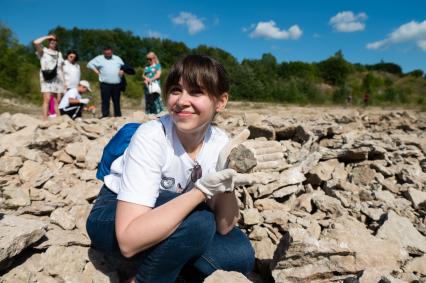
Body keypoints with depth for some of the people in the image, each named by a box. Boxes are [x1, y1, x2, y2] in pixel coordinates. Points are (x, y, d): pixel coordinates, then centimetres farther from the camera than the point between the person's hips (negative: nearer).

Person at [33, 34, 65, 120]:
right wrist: (47, 37, 3)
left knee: (57, 101, -2)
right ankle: (45, 120, -17)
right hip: (47, 80, -4)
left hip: (58, 80, 4)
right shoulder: (43, 51, 11)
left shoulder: (59, 54, 23)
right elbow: (36, 42, -10)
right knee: (47, 100, -14)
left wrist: (64, 82, 12)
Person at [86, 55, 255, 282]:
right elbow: (129, 240, -36)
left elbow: (223, 228, -13)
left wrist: (227, 179, -30)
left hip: (165, 218, 5)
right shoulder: (151, 137, -28)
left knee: (240, 256, -14)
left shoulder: (220, 143, -14)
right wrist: (203, 189, -39)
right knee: (198, 223, -32)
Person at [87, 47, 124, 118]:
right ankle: (105, 116, 0)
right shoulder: (99, 58, 9)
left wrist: (122, 71, 2)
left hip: (117, 84, 2)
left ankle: (118, 116, 14)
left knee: (116, 101, 8)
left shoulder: (117, 58, 17)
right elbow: (90, 64, 12)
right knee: (105, 101, -4)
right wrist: (96, 70, 1)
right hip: (105, 84, -2)